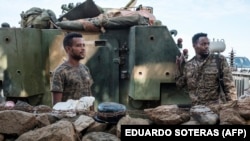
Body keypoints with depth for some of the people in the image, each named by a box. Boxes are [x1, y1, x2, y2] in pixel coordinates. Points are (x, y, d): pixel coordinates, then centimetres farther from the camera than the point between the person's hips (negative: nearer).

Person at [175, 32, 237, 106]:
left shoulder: (219, 60, -1)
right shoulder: (188, 65, 8)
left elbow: (229, 85, -3)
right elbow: (180, 84, 9)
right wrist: (179, 68, 0)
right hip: (194, 108, 3)